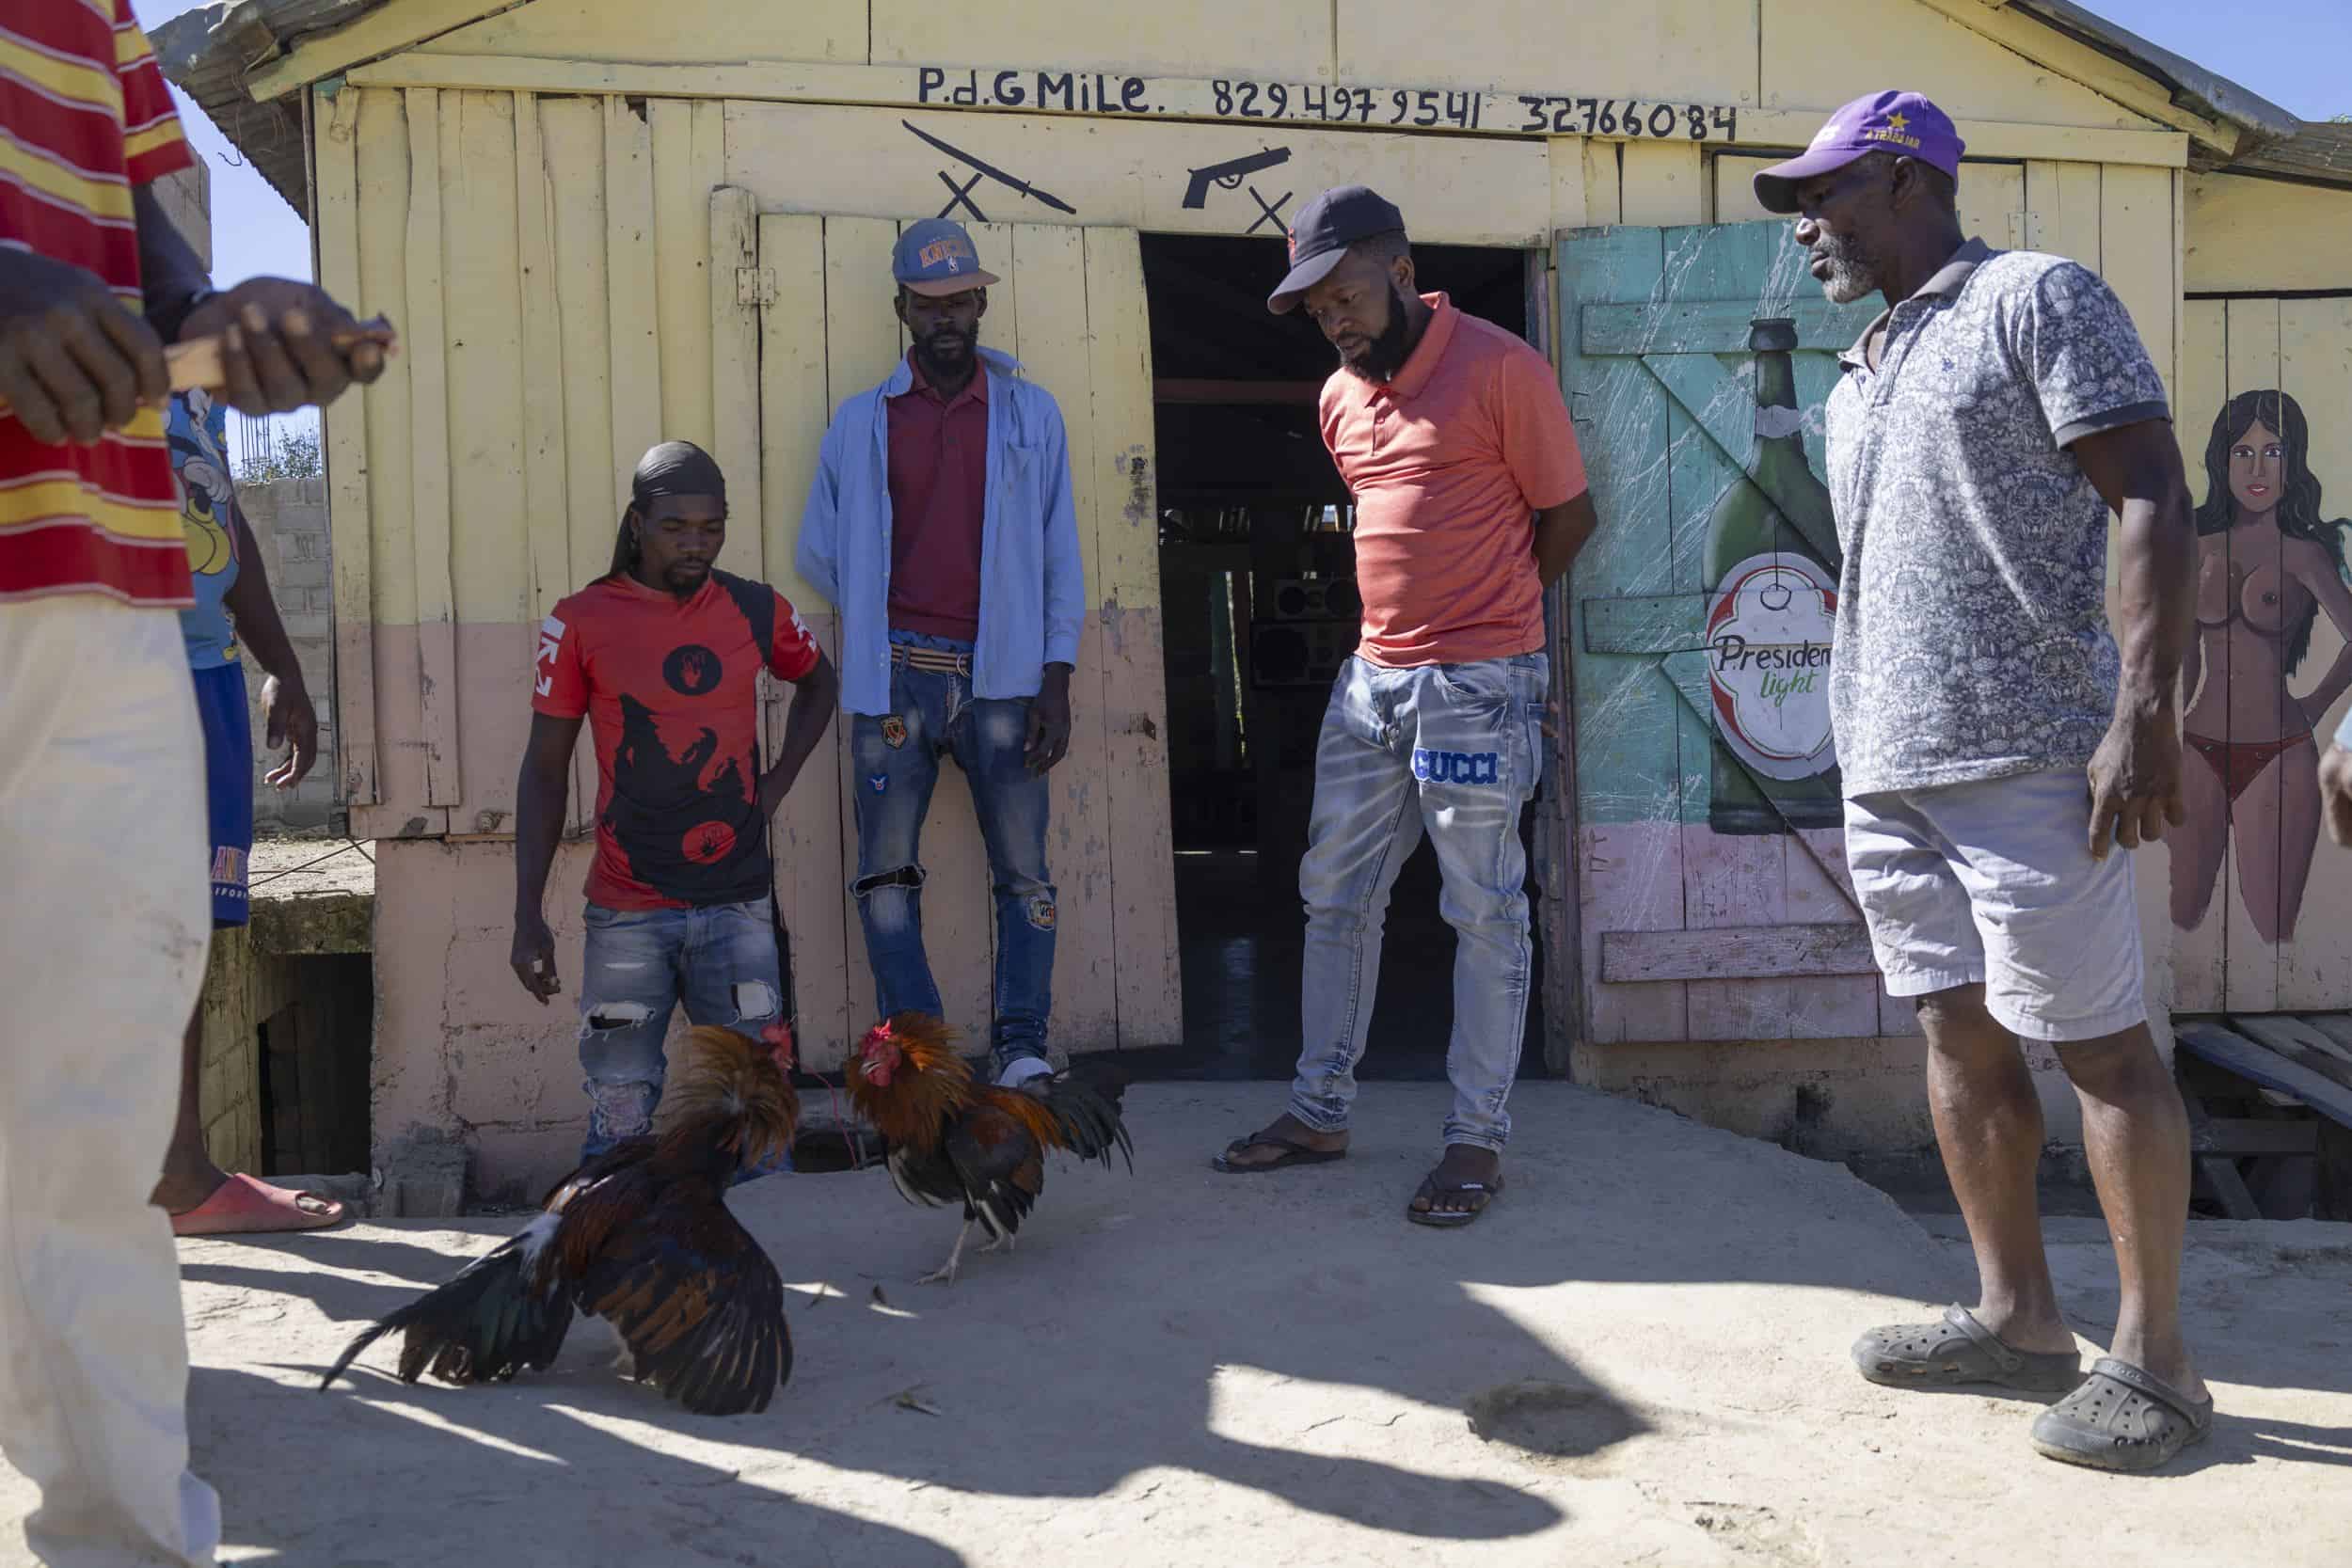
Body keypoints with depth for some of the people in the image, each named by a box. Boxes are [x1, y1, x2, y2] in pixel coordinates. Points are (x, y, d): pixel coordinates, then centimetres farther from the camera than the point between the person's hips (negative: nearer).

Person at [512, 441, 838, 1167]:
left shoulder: (758, 611, 3)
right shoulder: (581, 622, -3)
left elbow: (818, 681, 26)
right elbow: (545, 769, 1)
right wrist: (528, 915, -2)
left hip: (738, 907, 2)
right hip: (626, 914, -1)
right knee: (619, 1120, 0)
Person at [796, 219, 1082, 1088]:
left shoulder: (1031, 412, 9)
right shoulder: (862, 421, 11)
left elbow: (1059, 555, 6)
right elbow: (819, 550, 16)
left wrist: (1056, 682, -1)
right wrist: (880, 622, 6)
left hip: (1001, 674, -1)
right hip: (897, 673, 1)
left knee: (1024, 871, -5)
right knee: (887, 873, -2)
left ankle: (1020, 1045, 2)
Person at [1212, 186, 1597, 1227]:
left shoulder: (1500, 368, -8)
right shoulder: (1339, 397, 13)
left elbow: (1568, 516, -2)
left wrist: (1489, 615, 8)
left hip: (1479, 682, -7)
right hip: (1371, 674, 7)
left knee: (1485, 912, 0)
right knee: (1335, 896, 11)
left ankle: (1478, 1138, 10)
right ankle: (1320, 1110, 23)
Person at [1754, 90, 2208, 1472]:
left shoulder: (2035, 298, -3)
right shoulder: (1859, 380, 20)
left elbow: (2156, 502, -11)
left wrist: (2147, 711, -20)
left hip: (2026, 756, -8)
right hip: (1890, 764, 8)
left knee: (2100, 1044, -2)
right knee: (1961, 1033, 10)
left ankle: (2157, 1360, 8)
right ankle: (2019, 1318, 21)